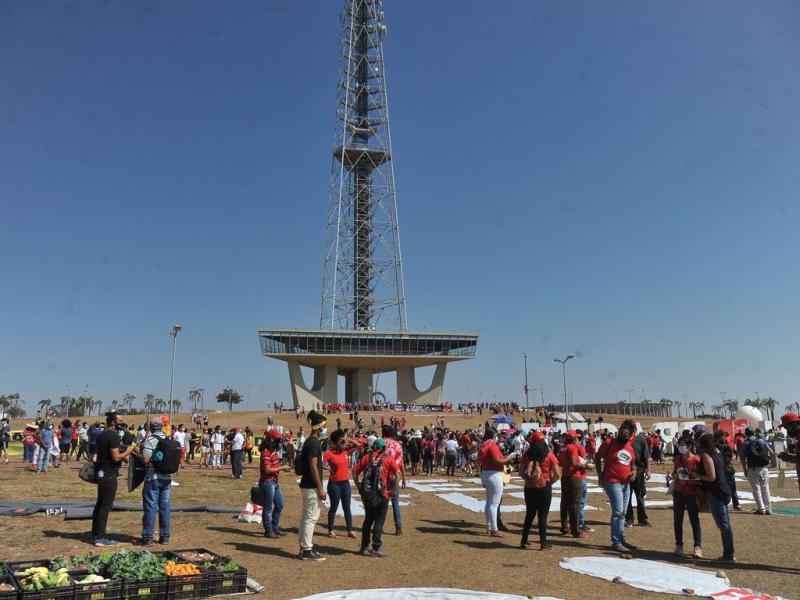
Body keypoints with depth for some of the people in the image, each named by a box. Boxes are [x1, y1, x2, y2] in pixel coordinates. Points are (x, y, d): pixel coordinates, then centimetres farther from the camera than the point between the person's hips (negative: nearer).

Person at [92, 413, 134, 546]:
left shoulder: (101, 435, 13)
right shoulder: (114, 436, -17)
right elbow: (116, 457, -22)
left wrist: (123, 455, 20)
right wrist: (128, 451, -8)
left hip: (101, 472, 10)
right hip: (109, 475, -10)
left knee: (100, 504, 15)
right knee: (106, 506, -4)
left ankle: (95, 535, 21)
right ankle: (100, 537, -1)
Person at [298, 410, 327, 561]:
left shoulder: (311, 442, 14)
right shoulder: (313, 443, -17)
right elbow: (313, 467, -20)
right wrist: (320, 488, -19)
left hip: (308, 485, 10)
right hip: (311, 486, -10)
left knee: (306, 516, 15)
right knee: (311, 517, -5)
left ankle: (304, 547, 23)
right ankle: (307, 550, 1)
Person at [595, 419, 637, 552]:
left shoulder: (630, 448, 9)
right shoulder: (610, 442, -9)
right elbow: (597, 457, -3)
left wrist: (634, 471, 1)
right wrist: (600, 475, -6)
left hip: (626, 483, 7)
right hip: (613, 482, -7)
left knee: (622, 513, 14)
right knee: (618, 512, -9)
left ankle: (621, 540, 24)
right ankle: (616, 543, -4)